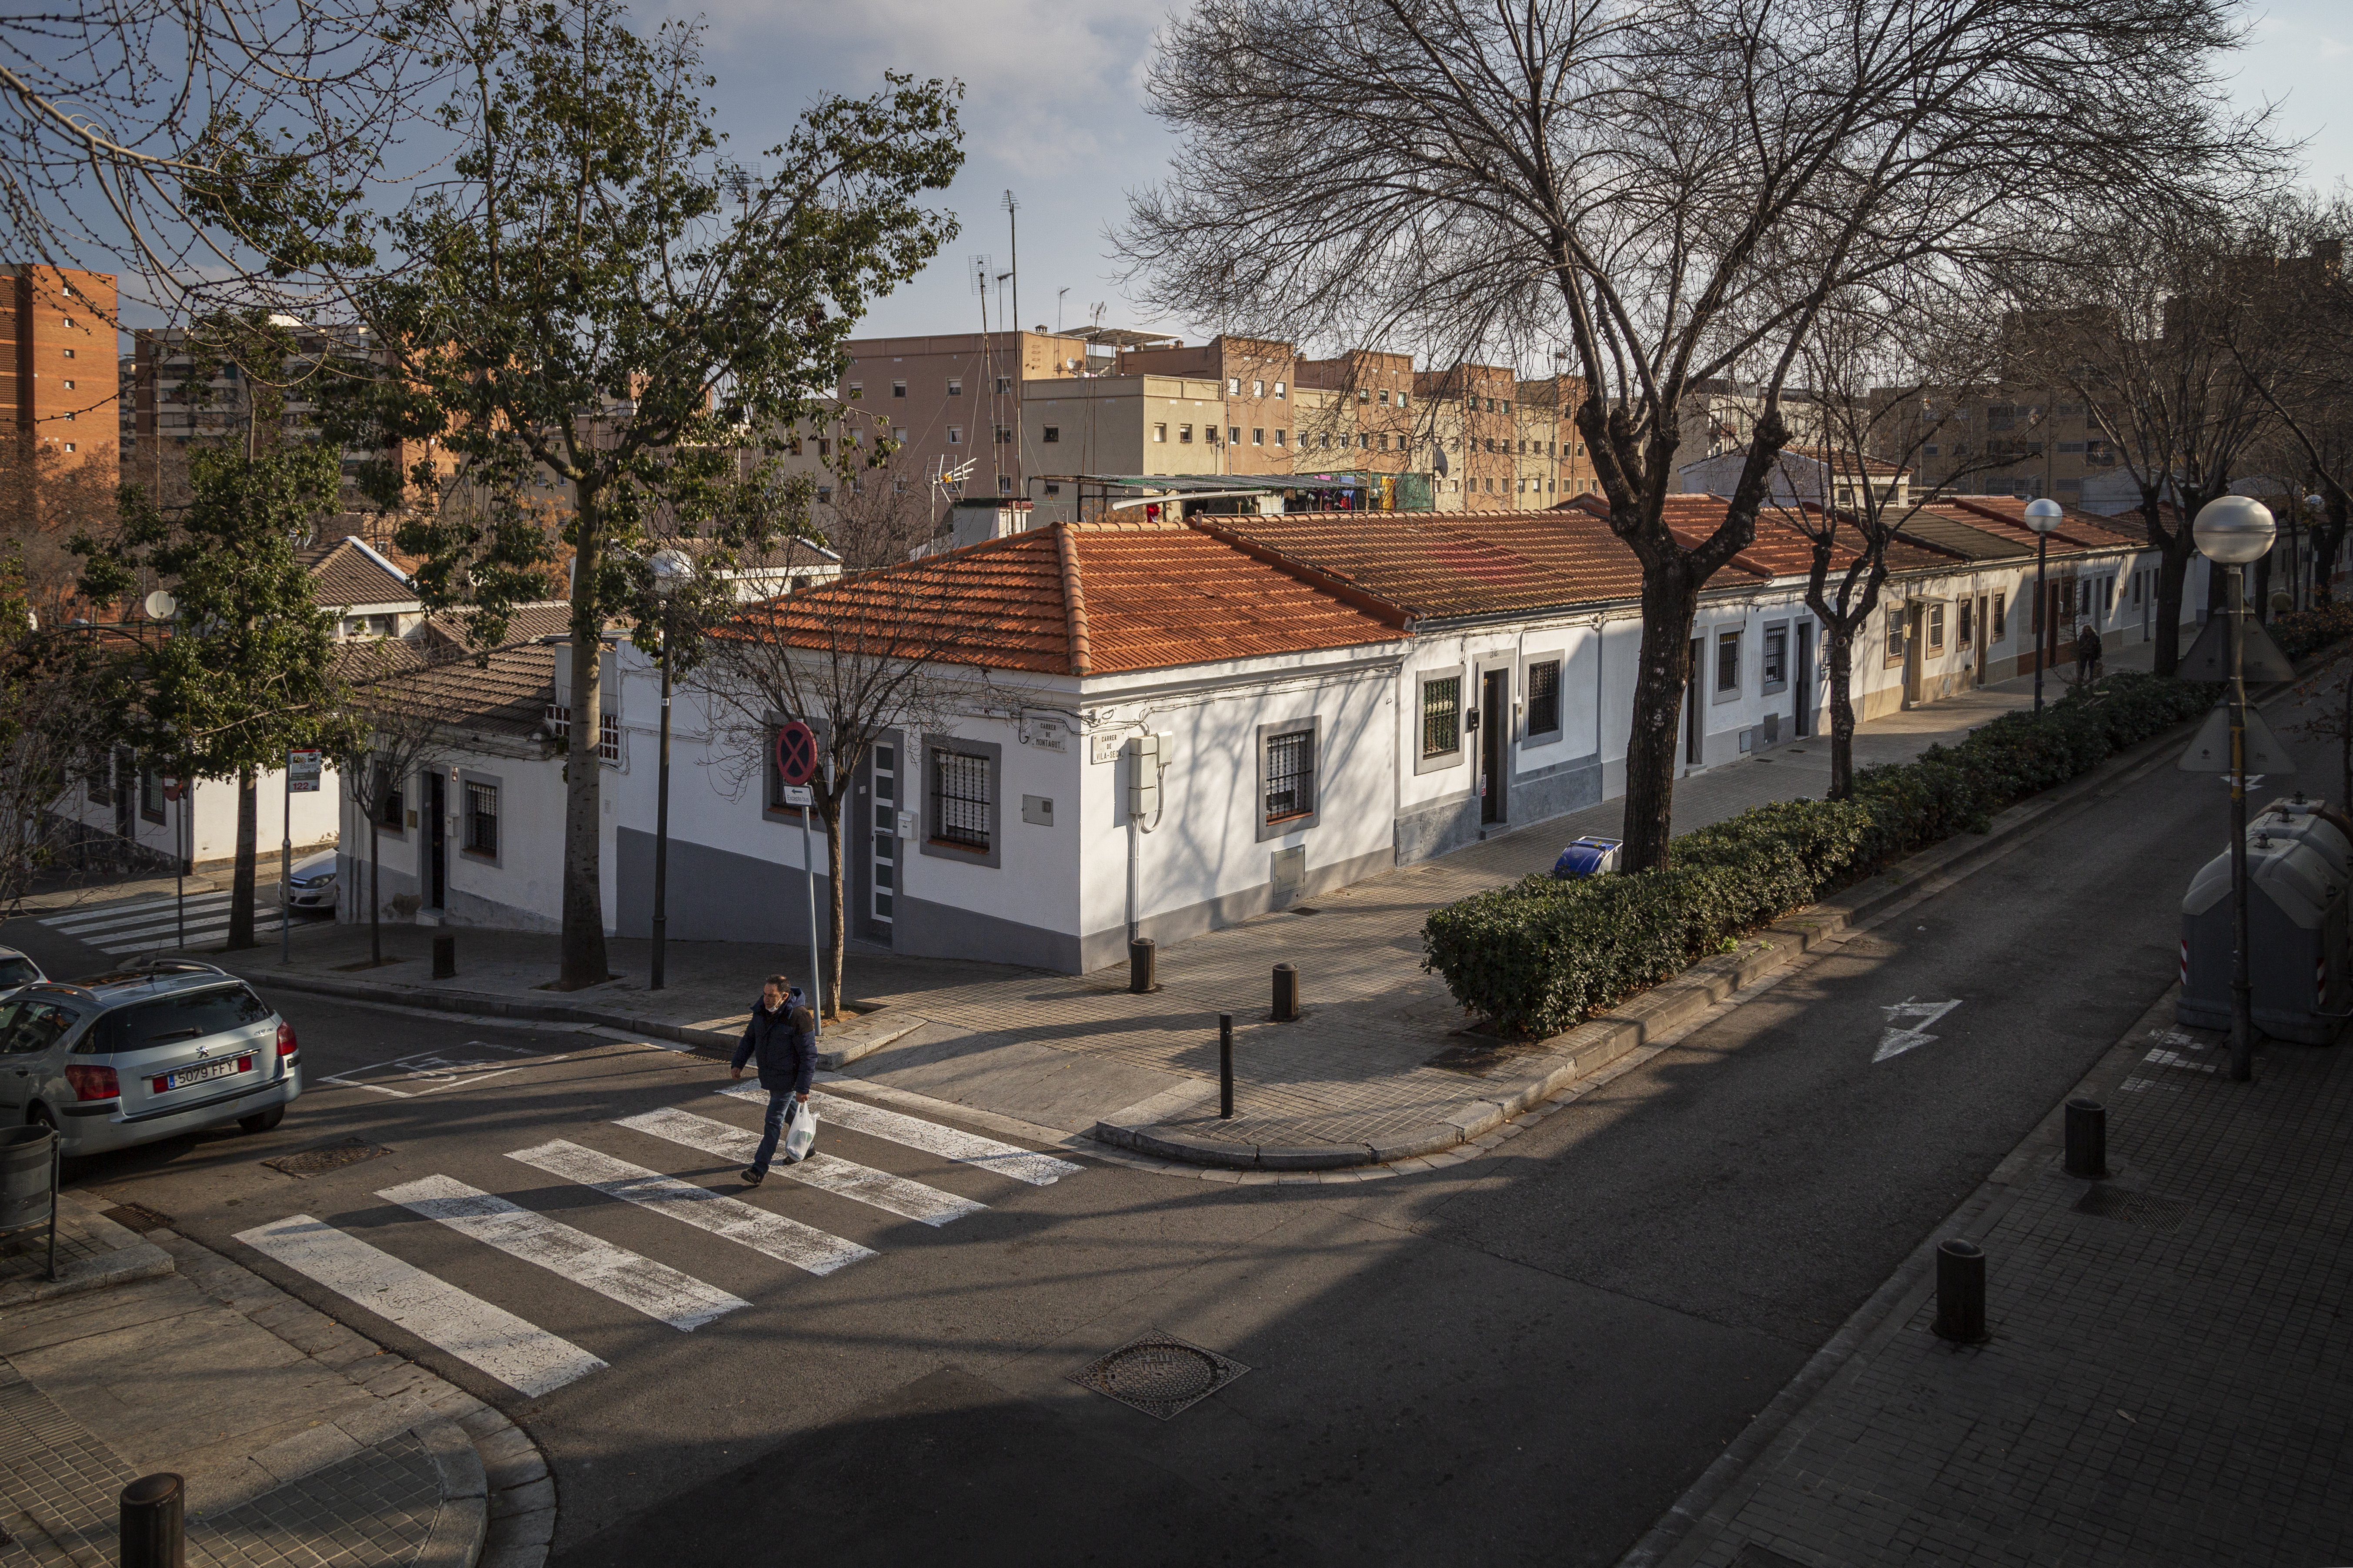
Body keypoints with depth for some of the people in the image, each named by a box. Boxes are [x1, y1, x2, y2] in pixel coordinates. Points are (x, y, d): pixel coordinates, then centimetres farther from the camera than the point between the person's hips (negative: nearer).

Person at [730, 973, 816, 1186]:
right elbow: (749, 1038, 13)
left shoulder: (799, 1017, -25)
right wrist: (738, 1063, 2)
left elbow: (809, 1055, -22)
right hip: (769, 1076, 8)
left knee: (774, 1120, -7)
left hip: (788, 1078, -8)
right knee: (790, 1112, 23)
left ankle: (759, 1170, -5)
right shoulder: (761, 1010, -3)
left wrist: (803, 1088, -22)